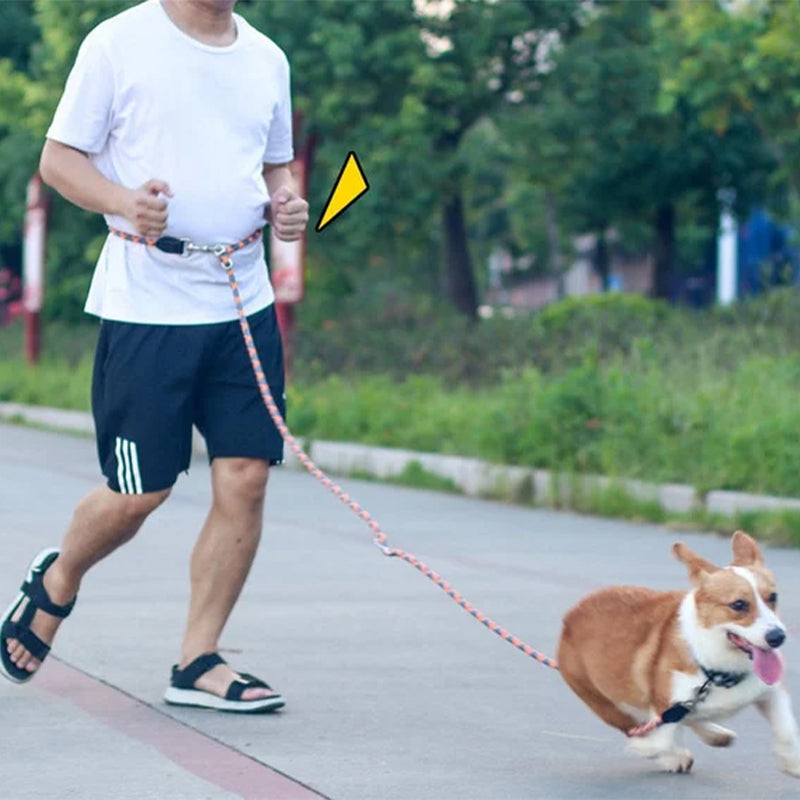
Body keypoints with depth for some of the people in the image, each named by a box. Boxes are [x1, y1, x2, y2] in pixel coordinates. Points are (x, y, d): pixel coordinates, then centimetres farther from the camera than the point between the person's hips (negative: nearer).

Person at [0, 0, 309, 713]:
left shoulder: (266, 59, 12)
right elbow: (58, 159, -2)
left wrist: (286, 204, 1)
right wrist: (124, 201, -21)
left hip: (244, 304, 5)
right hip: (145, 305, -5)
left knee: (245, 479, -3)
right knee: (139, 492, -1)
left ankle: (199, 661, 9)